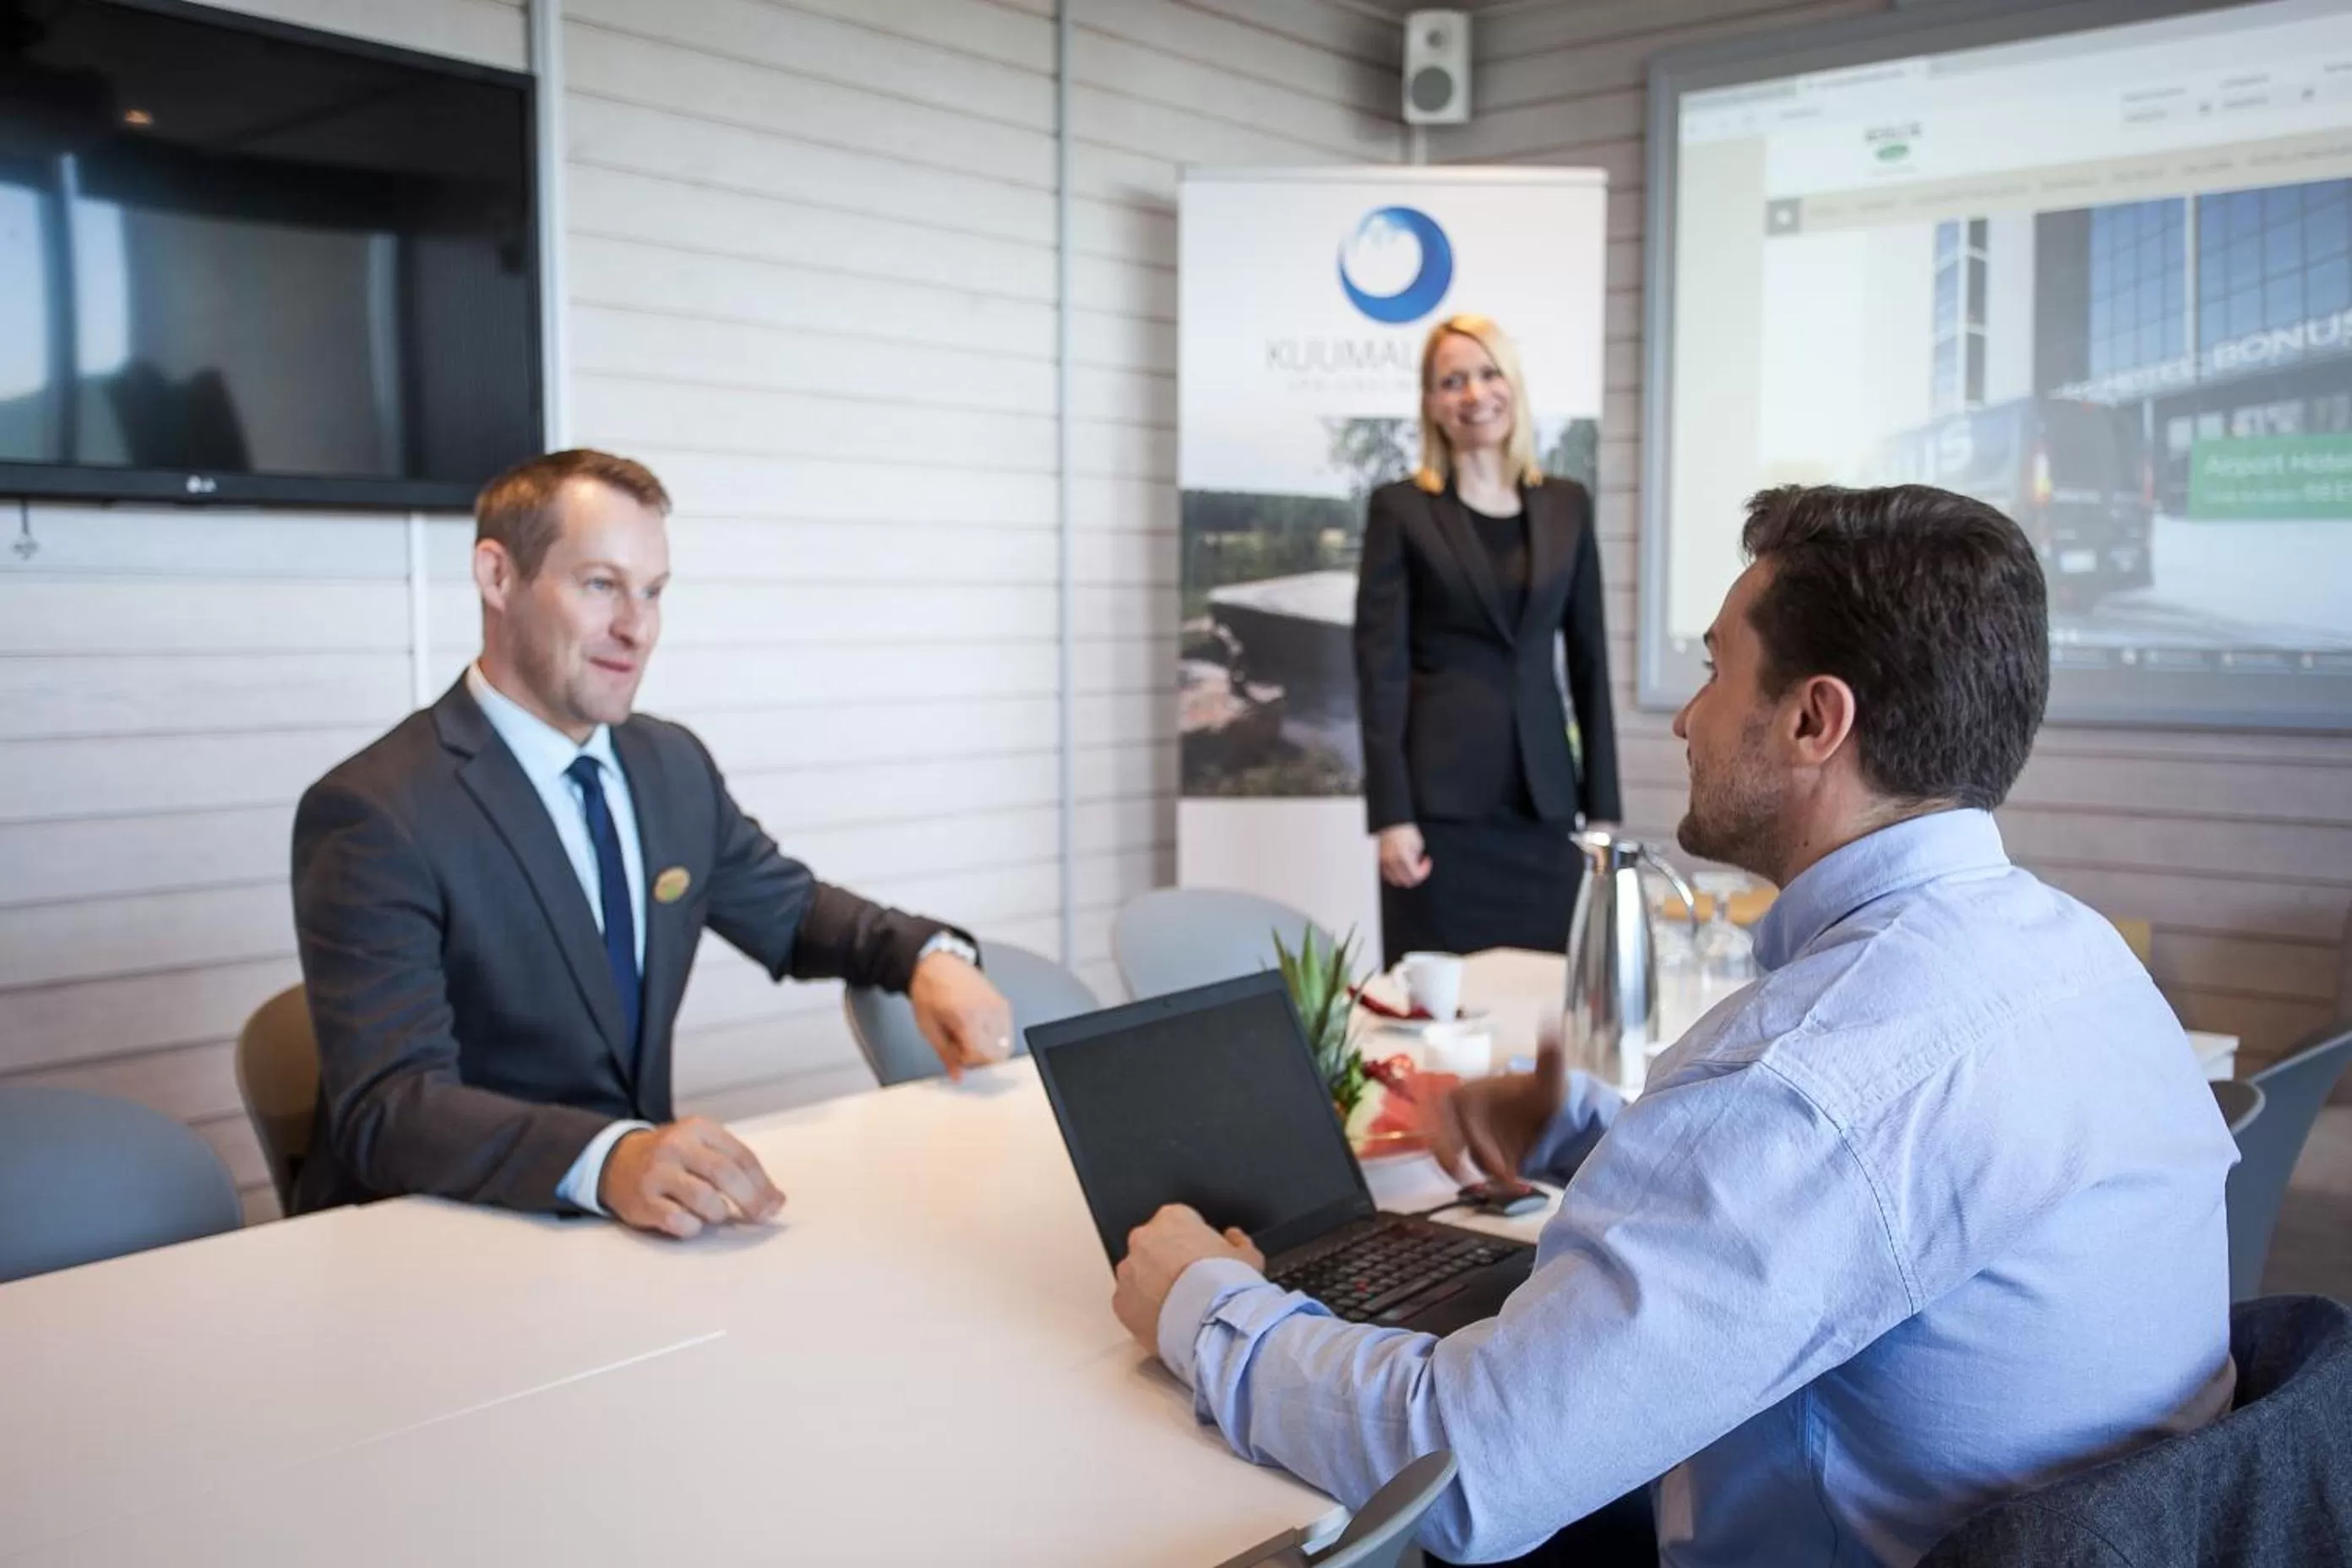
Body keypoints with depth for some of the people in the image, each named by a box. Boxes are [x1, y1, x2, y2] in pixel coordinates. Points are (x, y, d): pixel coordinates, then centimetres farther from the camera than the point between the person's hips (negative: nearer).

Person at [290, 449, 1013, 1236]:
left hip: (635, 1225, 5)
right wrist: (607, 1159, -41)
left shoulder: (675, 766, 4)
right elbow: (390, 1108, -24)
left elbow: (791, 912, 18)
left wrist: (930, 956, -3)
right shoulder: (376, 813, -16)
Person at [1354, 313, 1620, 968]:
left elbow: (1589, 660, 11)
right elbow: (1380, 667, -6)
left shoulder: (1567, 505, 10)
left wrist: (1604, 807, 6)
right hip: (1440, 797, -3)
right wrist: (1390, 814, -13)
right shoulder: (1400, 509, -1)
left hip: (1543, 796, 4)